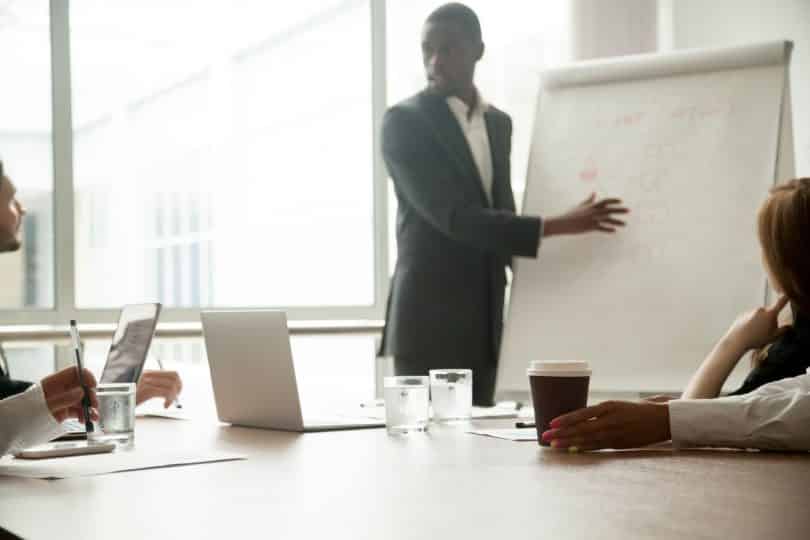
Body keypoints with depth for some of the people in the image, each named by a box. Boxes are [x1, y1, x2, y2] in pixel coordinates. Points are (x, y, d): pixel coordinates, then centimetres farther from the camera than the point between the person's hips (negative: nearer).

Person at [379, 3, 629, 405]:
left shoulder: (499, 123, 13)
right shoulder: (404, 122, -9)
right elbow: (451, 216, -19)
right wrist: (557, 226, -23)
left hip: (486, 319, 6)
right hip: (430, 318, -6)